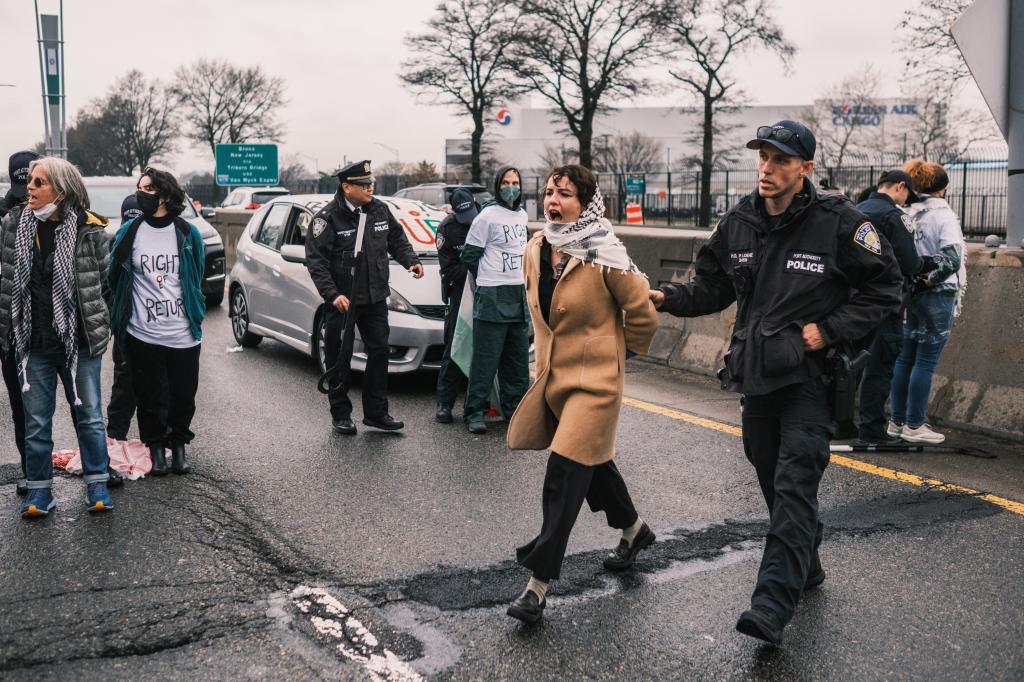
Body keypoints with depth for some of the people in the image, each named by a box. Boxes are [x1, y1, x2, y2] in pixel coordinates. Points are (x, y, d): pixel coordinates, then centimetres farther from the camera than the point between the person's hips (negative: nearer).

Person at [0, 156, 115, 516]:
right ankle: (39, 491, 21)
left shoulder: (88, 230, -8)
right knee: (36, 421, 10)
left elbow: (106, 281, 2)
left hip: (79, 340, -2)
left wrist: (103, 325, 4)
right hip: (32, 342, 3)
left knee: (89, 415, 8)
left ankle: (97, 485, 21)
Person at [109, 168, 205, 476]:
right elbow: (115, 277, 9)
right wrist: (119, 318, 8)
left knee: (184, 395, 8)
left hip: (184, 335, 0)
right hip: (143, 334, 0)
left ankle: (179, 445, 27)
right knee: (149, 396, 8)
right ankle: (156, 447, 24)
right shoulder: (129, 231, 0)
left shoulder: (188, 234, 1)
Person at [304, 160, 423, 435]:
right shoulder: (328, 217, -11)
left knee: (379, 352, 7)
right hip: (342, 299, -5)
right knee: (339, 358, 3)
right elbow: (316, 260, -13)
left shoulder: (379, 210, 5)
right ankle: (341, 414, 16)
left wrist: (411, 261, -1)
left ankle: (376, 412, 17)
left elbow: (397, 240, 18)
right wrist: (332, 294, -22)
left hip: (375, 298, 5)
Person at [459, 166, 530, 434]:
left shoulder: (522, 215, 14)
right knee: (486, 359, -6)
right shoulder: (488, 216, -8)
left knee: (518, 359, 11)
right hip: (493, 297, -7)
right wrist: (487, 281, 3)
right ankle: (475, 413, -1)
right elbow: (470, 255, -5)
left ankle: (515, 407, 20)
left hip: (519, 294, 7)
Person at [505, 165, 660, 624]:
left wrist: (619, 350, 3)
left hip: (594, 380, -7)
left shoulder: (603, 257, -17)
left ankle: (538, 583, -8)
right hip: (552, 374, 8)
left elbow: (643, 314, -10)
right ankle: (633, 529, 47)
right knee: (593, 462, 22)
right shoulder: (536, 251, 4)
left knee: (565, 474, -12)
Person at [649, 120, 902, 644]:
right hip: (757, 374, 6)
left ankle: (772, 606, -17)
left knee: (794, 487, -13)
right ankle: (806, 567, 38)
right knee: (772, 478, 16)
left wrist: (830, 330, -12)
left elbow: (885, 287, -2)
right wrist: (668, 298, -7)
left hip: (810, 375, -6)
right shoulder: (739, 222, 5)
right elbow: (713, 287, 12)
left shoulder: (838, 223, -9)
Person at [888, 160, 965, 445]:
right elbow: (952, 258, -23)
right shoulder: (943, 215, -12)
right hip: (937, 296, -6)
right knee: (926, 361, -1)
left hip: (909, 294, 6)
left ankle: (898, 421, 19)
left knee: (905, 358, 12)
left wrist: (910, 280, 9)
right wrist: (931, 279, -9)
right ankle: (914, 426, 4)